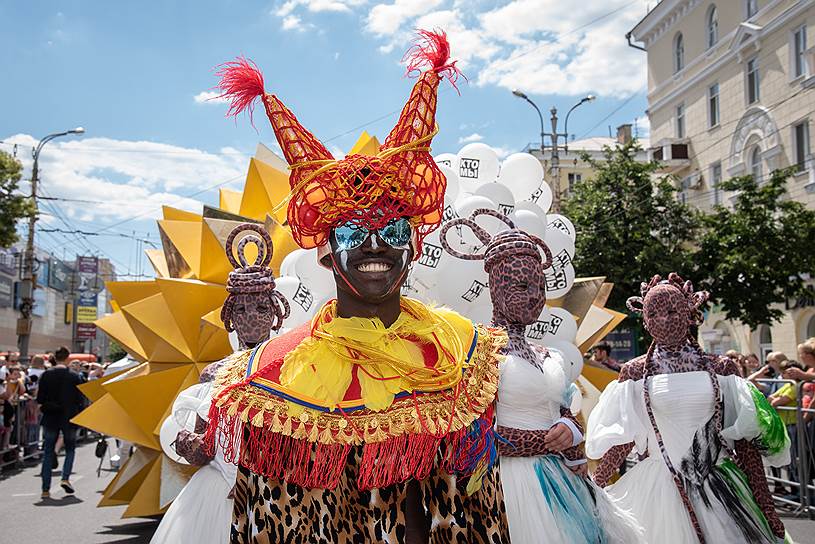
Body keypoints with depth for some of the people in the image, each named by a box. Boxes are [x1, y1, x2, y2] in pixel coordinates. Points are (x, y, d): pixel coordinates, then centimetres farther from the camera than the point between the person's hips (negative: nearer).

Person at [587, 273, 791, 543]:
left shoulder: (721, 369, 2)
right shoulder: (634, 373, 1)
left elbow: (746, 442, 3)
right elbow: (621, 439, 7)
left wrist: (766, 506, 1)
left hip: (719, 487, 1)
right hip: (657, 488, -1)